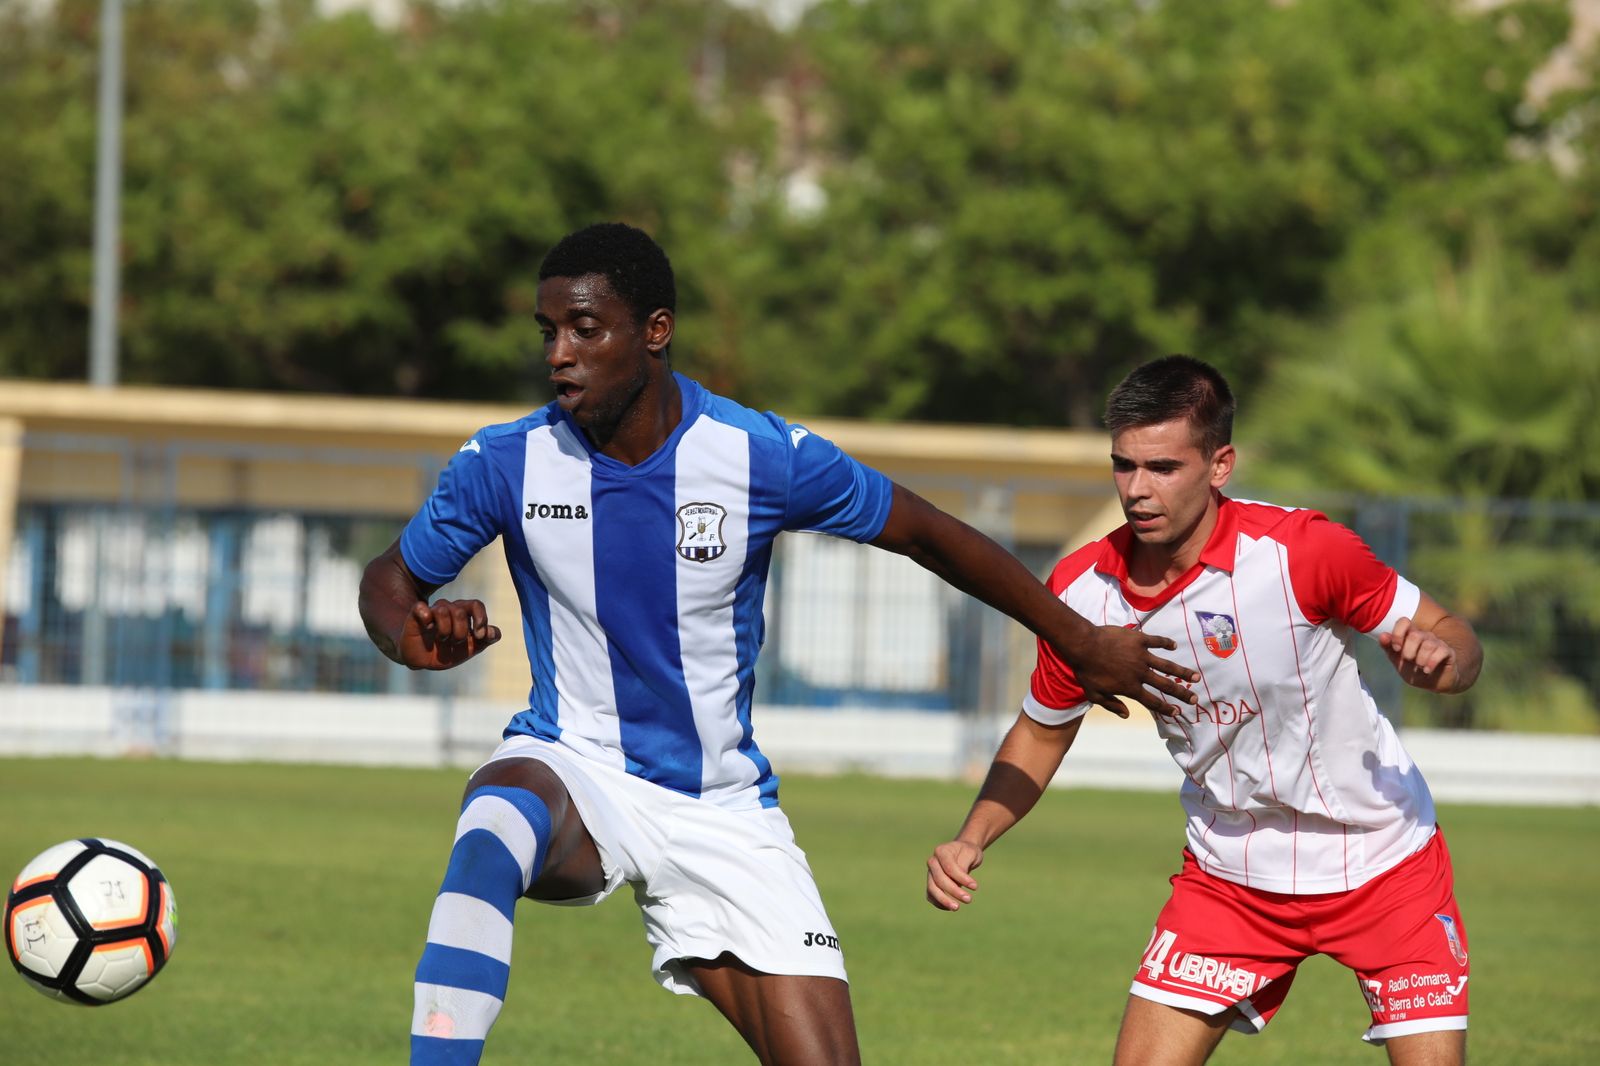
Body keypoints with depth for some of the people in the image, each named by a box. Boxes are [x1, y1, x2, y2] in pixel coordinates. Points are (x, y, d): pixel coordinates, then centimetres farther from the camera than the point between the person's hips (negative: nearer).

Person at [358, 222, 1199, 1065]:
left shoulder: (765, 458, -12)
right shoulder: (504, 463, -10)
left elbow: (927, 535, 2)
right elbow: (391, 579, 5)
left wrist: (1082, 644, 10)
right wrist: (413, 639, -21)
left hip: (722, 817, 1)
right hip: (572, 772, -1)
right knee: (493, 832, -38)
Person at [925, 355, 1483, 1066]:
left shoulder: (1301, 550, -23)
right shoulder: (1081, 591, -11)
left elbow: (1450, 636, -12)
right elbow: (1043, 732, 7)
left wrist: (1438, 657, -36)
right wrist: (971, 840, -7)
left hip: (1382, 868, -3)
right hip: (1228, 875, 3)